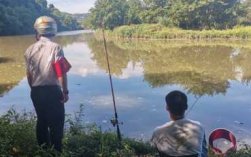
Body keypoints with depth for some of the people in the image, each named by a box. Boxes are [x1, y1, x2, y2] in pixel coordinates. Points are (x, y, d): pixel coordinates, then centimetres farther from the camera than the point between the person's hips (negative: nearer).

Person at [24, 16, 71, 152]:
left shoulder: (30, 50, 3)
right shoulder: (55, 48, -11)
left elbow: (29, 75, 8)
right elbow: (61, 73, -17)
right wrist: (65, 92, -7)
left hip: (35, 92, 5)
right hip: (52, 91, -5)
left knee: (42, 121, 19)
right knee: (56, 124, 6)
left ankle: (43, 150, 30)